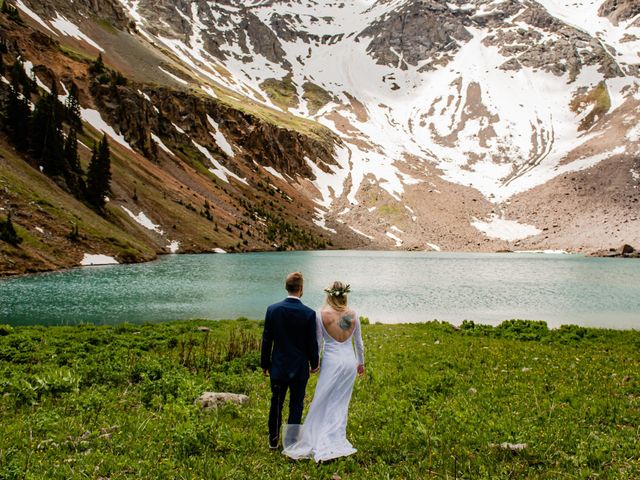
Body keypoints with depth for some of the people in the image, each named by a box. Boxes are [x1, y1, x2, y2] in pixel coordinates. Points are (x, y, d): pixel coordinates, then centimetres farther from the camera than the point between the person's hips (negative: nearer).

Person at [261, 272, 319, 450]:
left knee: (276, 403, 17)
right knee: (296, 404, 11)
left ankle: (273, 439, 29)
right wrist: (314, 364, 9)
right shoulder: (309, 313, -15)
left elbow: (266, 340, -4)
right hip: (300, 367, -2)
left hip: (278, 365, 2)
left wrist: (264, 363, 8)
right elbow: (312, 342, -7)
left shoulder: (272, 309, -9)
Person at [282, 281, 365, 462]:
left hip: (332, 362, -3)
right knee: (342, 402, 13)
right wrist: (361, 362, 23)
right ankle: (338, 439, 21)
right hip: (350, 361, 4)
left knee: (323, 402, 5)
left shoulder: (322, 314, -10)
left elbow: (317, 342, -3)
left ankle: (320, 443, 8)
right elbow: (359, 342, 9)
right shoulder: (353, 314, 0)